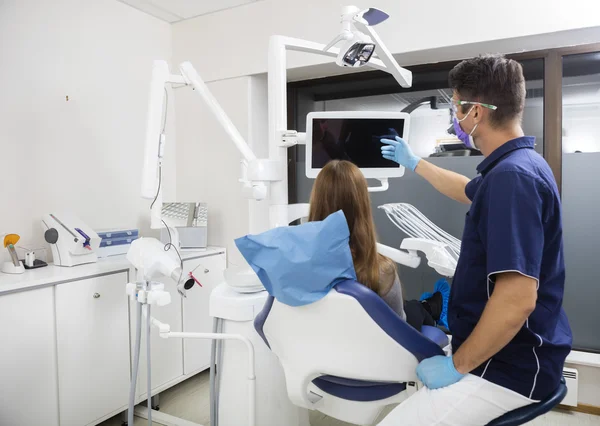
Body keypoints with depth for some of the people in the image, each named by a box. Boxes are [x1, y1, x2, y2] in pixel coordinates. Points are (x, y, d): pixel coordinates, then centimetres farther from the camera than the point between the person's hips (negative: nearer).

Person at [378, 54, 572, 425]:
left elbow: (518, 300, -32)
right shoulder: (516, 166, 7)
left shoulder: (511, 178, -27)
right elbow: (469, 192, 29)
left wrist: (458, 365, -20)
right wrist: (413, 162, 39)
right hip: (496, 348, 10)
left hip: (510, 364, -10)